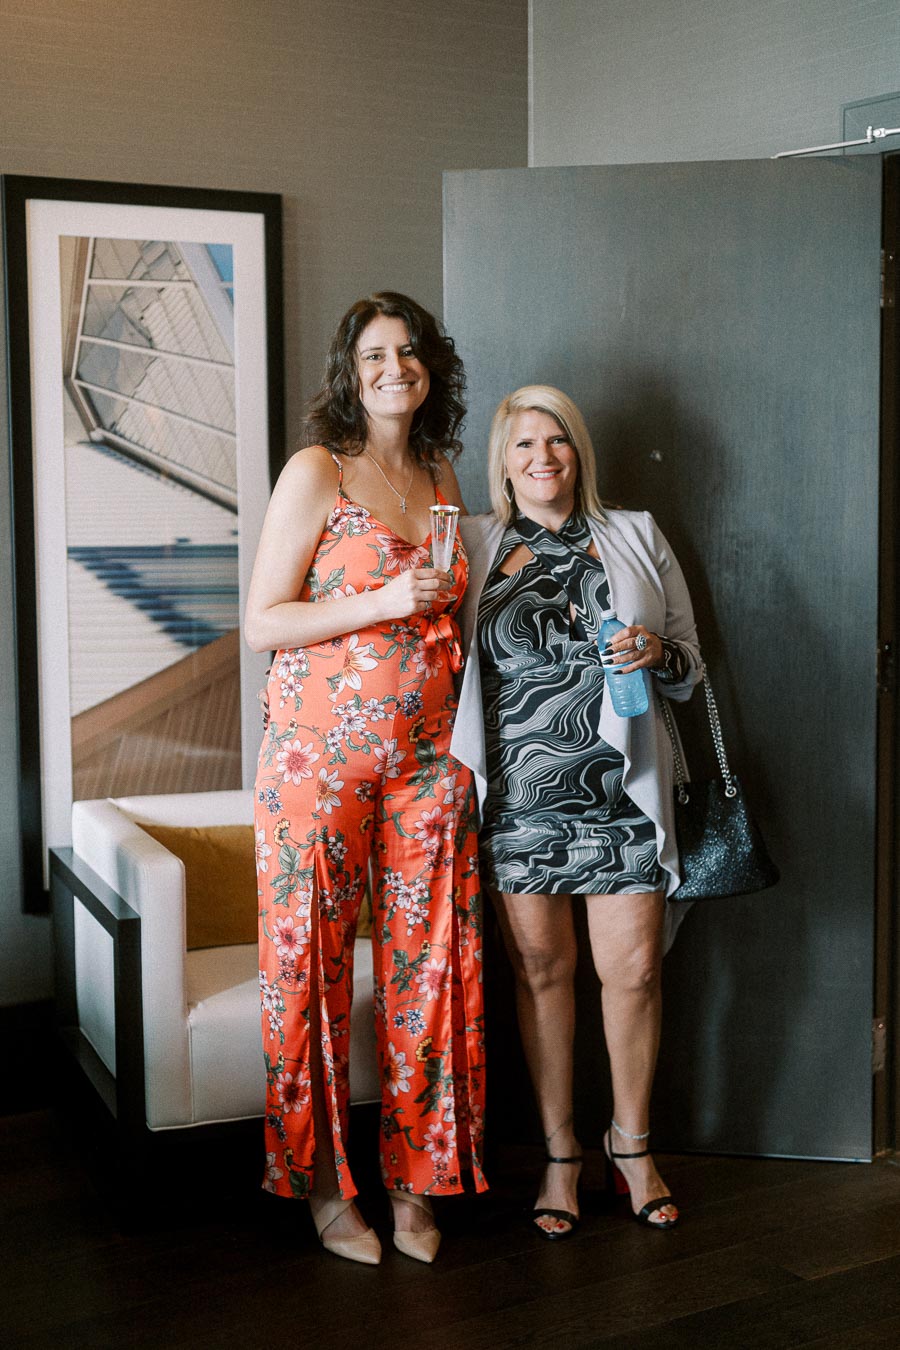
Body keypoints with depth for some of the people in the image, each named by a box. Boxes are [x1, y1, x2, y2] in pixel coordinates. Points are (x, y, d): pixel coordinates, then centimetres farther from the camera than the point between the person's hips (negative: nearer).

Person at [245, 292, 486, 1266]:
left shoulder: (441, 475, 14)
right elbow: (261, 624, -9)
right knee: (313, 963, 2)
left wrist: (442, 601, 8)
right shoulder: (317, 471, -4)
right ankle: (323, 1183, 17)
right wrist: (386, 602, -17)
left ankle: (414, 1178, 18)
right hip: (321, 756, -5)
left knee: (426, 963, 5)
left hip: (425, 757, 5)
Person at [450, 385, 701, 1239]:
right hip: (518, 792, 0)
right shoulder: (470, 546, 10)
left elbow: (691, 669, 15)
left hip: (620, 786, 1)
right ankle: (559, 1150, 20)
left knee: (634, 968, 1)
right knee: (540, 968, 3)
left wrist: (658, 655, -8)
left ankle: (631, 1141, 22)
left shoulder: (636, 539, 12)